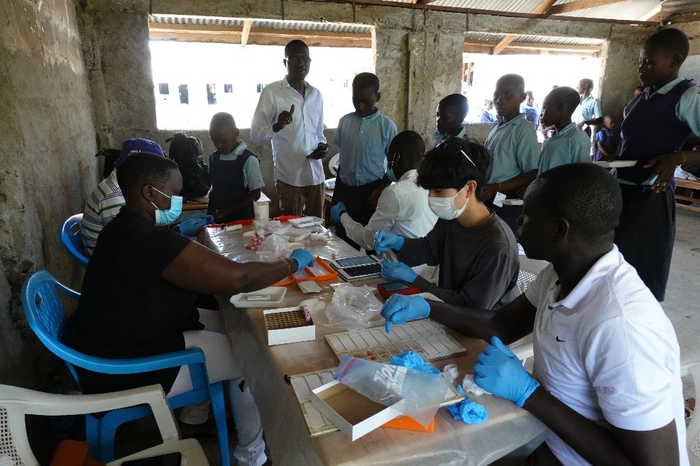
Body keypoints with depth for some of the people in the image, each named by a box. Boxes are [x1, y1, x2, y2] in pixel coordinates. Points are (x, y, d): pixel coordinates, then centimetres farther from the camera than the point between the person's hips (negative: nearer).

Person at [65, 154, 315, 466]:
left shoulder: (125, 227, 3)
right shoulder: (152, 242, -30)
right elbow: (238, 278, -31)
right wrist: (292, 264, -18)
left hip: (112, 345, 10)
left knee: (221, 322, 17)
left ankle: (195, 415, 32)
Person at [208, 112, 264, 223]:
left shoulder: (248, 160, -10)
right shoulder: (213, 159, 7)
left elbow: (255, 194, -9)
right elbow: (215, 189, 13)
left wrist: (230, 211, -15)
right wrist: (210, 213, 1)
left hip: (241, 219, -4)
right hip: (216, 218, 5)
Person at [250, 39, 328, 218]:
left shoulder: (316, 94, 11)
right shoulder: (272, 92, -4)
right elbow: (255, 135, -6)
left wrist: (322, 146, 0)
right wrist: (277, 126, -25)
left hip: (316, 175, 5)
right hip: (289, 177, -4)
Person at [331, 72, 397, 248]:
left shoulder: (387, 126, -6)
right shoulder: (345, 122, 2)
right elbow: (341, 156, 10)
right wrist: (335, 196, 12)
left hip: (372, 190, -2)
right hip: (345, 189, 3)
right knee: (343, 238, 9)